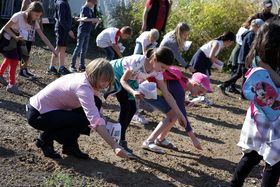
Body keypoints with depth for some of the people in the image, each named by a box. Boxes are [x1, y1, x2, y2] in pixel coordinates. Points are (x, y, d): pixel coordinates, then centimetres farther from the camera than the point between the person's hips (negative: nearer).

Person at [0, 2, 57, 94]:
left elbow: (43, 37, -14)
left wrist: (54, 50, -19)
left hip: (15, 41, 7)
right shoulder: (18, 16, -31)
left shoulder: (35, 23, -13)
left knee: (10, 58, 22)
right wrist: (15, 36, -36)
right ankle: (11, 85, -3)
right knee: (14, 60, -13)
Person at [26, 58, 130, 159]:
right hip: (37, 114, -9)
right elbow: (95, 120, -40)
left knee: (96, 103, -1)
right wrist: (115, 146, -44)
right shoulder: (83, 86, -30)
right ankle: (45, 139, -2)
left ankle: (70, 145, 7)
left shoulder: (84, 78, -2)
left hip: (51, 109, 9)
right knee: (83, 122, -24)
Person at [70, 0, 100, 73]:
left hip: (88, 31, 8)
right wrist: (92, 19, -23)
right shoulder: (84, 8, -8)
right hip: (82, 30, -8)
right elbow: (82, 18, -21)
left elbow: (93, 18, 22)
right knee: (78, 48, -8)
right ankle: (72, 66, -5)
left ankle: (82, 66, 12)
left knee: (84, 49, 8)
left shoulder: (90, 10, 15)